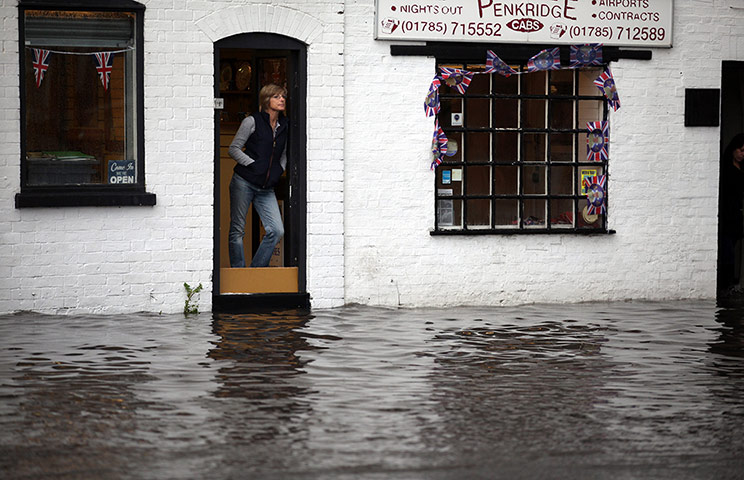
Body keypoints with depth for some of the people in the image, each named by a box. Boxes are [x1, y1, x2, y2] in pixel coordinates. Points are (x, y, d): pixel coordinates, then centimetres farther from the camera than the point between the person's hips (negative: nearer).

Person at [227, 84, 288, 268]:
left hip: (267, 188, 5)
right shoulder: (252, 121, -4)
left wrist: (279, 170, 10)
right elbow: (233, 149, -2)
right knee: (237, 230, 1)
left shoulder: (285, 125, 11)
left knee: (277, 231, -8)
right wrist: (253, 164, -10)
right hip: (244, 182, -4)